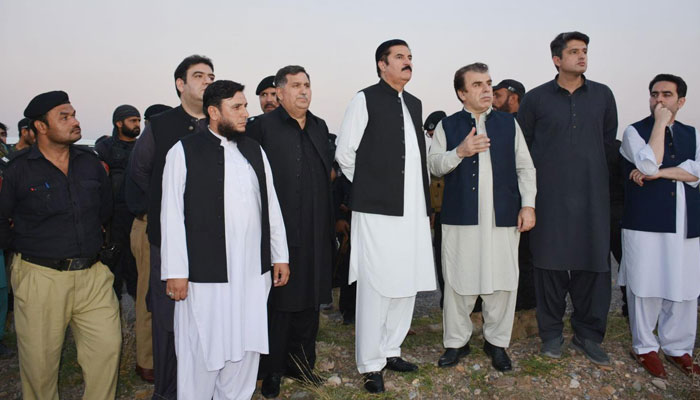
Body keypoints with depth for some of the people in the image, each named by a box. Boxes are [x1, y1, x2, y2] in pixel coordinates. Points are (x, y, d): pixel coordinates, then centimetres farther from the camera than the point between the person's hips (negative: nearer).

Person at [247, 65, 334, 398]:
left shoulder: (320, 127, 13)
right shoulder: (263, 127, -7)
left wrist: (330, 223, 15)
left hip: (316, 233, 6)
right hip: (279, 231, -6)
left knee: (309, 300, 15)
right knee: (278, 303, 4)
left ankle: (301, 361, 31)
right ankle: (271, 371, 20)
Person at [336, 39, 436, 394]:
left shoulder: (414, 104, 16)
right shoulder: (365, 100, -4)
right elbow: (344, 153, -3)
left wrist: (423, 199, 14)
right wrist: (370, 186, 4)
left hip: (413, 210, 7)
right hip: (378, 209, -7)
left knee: (406, 285, 12)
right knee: (376, 287, -2)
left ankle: (391, 351, 27)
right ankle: (370, 365, 12)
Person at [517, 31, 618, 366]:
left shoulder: (603, 95, 9)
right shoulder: (536, 98, 2)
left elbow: (609, 143, 17)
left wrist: (598, 175, 17)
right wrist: (531, 183, 8)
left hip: (592, 195, 2)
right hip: (549, 196, -2)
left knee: (593, 264, 4)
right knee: (550, 263, 3)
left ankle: (588, 334, 18)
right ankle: (551, 332, 17)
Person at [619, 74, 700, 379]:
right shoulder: (634, 131, 3)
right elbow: (649, 163, -15)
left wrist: (657, 173, -12)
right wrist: (660, 123, -8)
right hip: (646, 222, -4)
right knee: (646, 287, 1)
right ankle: (645, 347, 15)